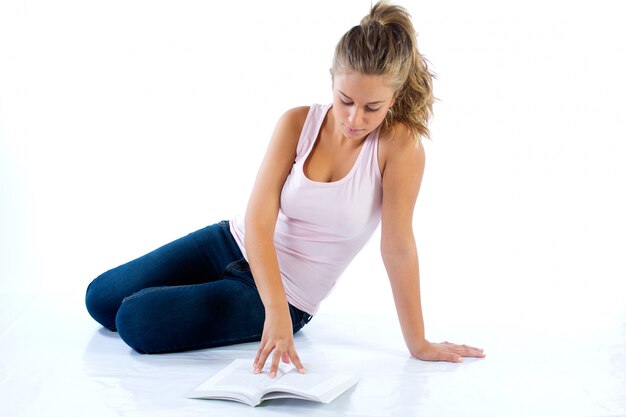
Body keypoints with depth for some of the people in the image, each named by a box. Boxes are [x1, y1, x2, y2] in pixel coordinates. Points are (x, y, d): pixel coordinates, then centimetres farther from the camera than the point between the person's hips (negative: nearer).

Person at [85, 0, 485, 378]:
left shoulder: (400, 146, -23)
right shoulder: (298, 123, -14)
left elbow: (398, 246, -19)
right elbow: (259, 221, -20)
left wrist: (418, 343, -16)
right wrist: (275, 311, -33)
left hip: (289, 294, -4)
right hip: (235, 242, 4)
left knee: (136, 321, -18)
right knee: (100, 298, 11)